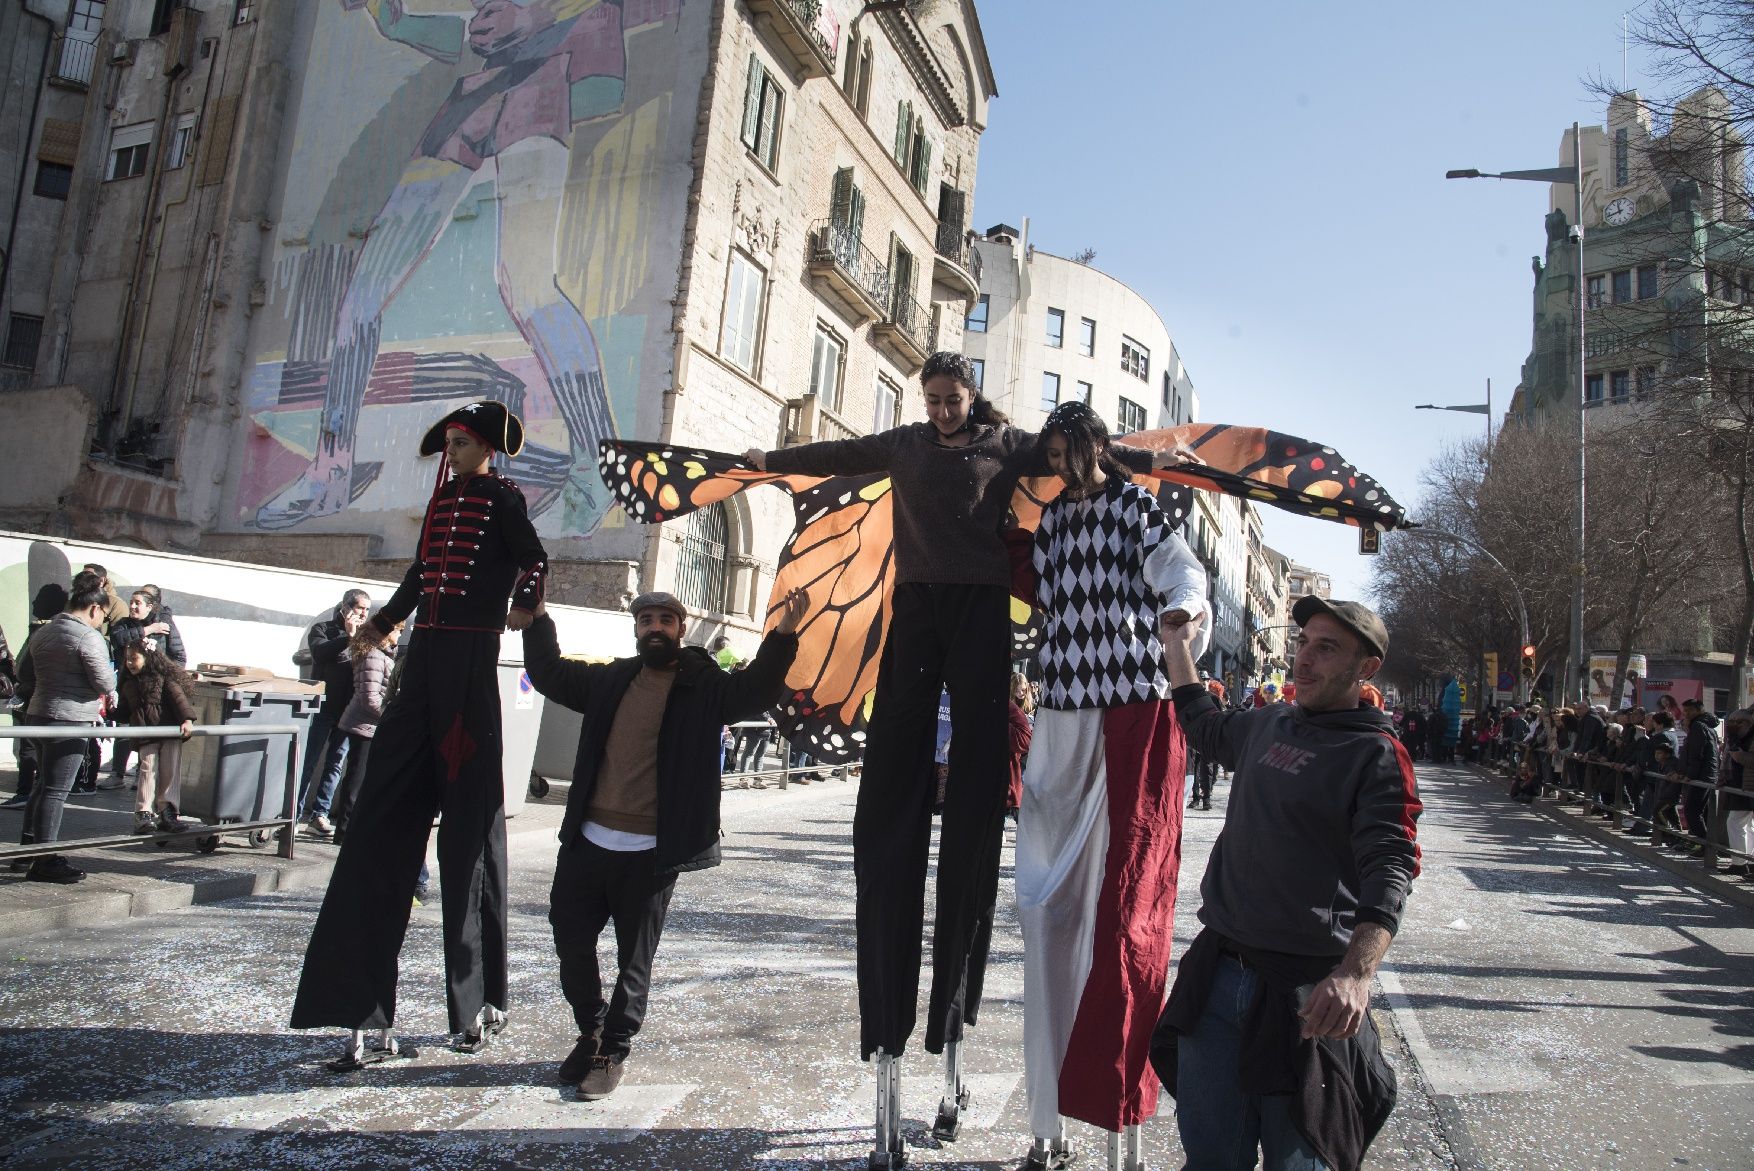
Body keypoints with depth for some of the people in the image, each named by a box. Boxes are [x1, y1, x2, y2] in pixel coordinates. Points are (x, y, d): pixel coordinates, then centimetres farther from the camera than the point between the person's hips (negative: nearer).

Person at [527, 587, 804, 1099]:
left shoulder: (705, 685, -2)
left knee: (634, 958, 7)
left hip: (651, 853, -4)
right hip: (587, 840, 5)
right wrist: (537, 616, 14)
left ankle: (614, 1051, 26)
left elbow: (755, 688, -17)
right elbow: (549, 672, 22)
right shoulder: (611, 679, 11)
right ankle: (591, 1032, 36)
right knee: (570, 939, 13)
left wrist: (782, 636, -32)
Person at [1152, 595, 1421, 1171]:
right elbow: (1206, 727, 34)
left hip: (1307, 993, -5)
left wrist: (1357, 973, -36)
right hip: (1217, 973, 6)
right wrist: (1178, 645, 32)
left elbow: (1389, 870, -21)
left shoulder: (1377, 756, -8)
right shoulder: (1266, 723, 11)